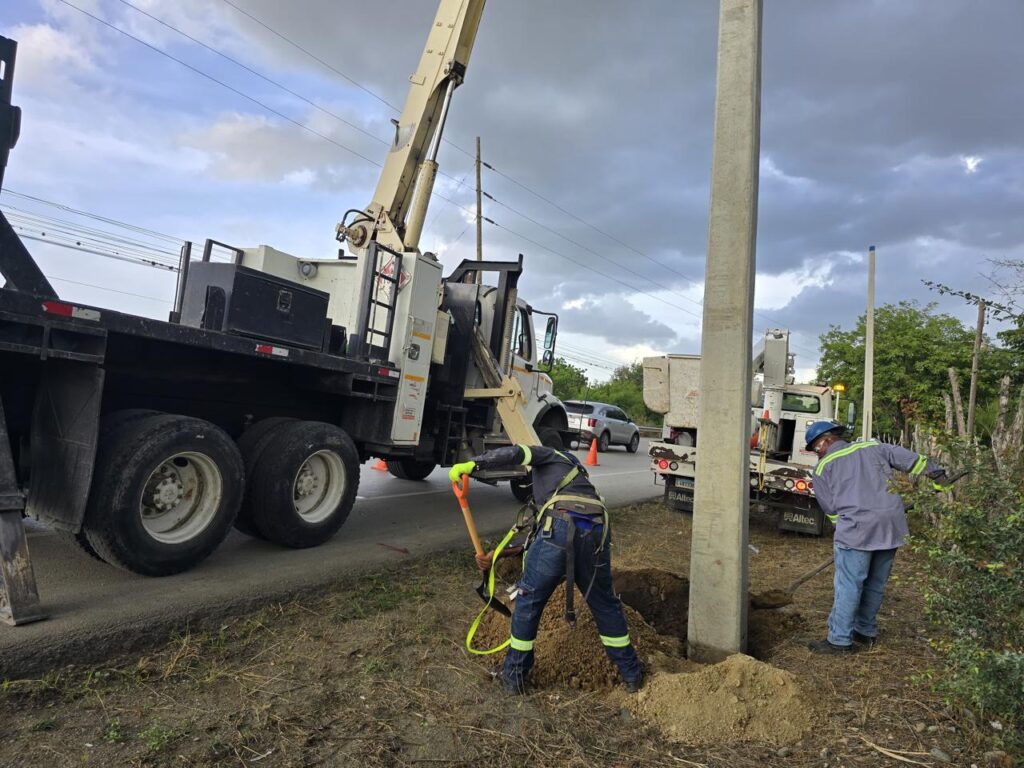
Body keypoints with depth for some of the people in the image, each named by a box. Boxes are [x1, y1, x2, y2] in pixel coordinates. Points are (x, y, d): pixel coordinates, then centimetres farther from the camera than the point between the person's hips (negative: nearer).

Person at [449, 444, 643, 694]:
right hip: (597, 533, 6)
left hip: (560, 526, -6)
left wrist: (471, 464, -3)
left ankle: (514, 676, 26)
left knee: (528, 602, 14)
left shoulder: (550, 456, 26)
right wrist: (499, 554, 38)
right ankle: (631, 674, 36)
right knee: (605, 604, 26)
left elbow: (516, 453, 2)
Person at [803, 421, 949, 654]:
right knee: (876, 584, 17)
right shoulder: (873, 447, 18)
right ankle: (866, 632, 28)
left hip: (858, 528, -6)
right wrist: (938, 475, 21)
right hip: (892, 525, 6)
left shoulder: (824, 467, 5)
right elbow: (911, 459, 15)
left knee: (848, 586, -1)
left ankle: (839, 640, 2)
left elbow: (830, 507, 4)